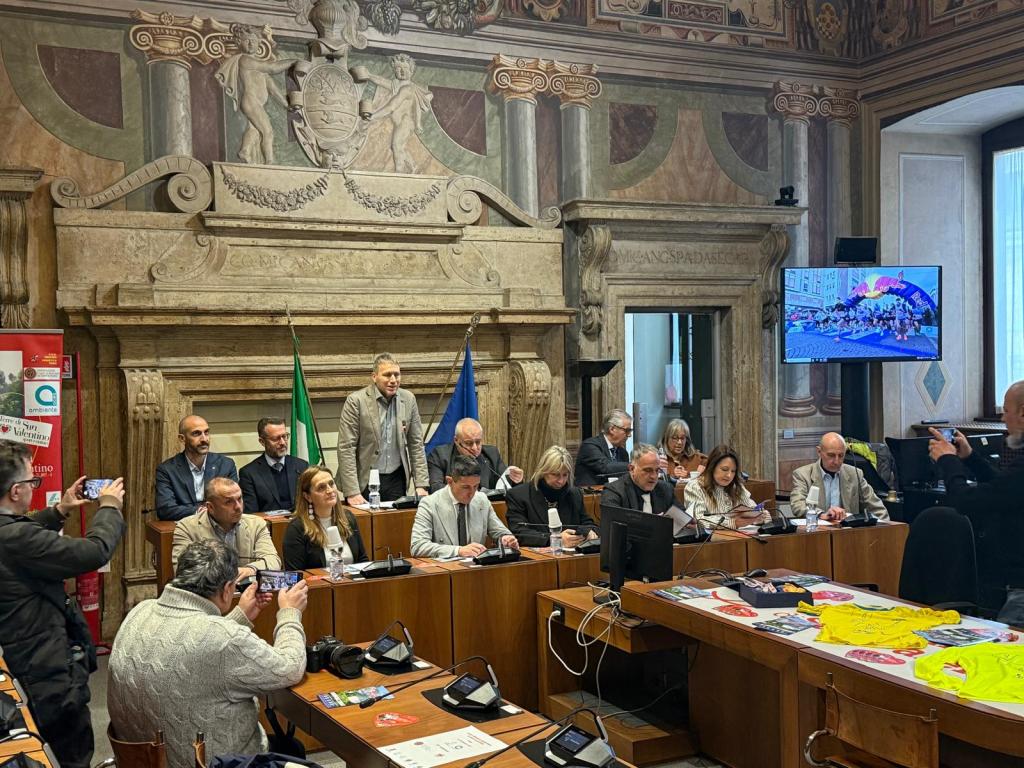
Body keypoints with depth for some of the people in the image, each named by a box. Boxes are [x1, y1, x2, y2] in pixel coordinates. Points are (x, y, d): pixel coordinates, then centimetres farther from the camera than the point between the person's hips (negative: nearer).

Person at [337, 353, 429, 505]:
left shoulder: (408, 399, 2)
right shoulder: (356, 401, -11)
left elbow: (416, 444, 6)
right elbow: (346, 448, -12)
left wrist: (421, 485, -2)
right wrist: (352, 492, -17)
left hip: (397, 479, 4)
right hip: (365, 481, -3)